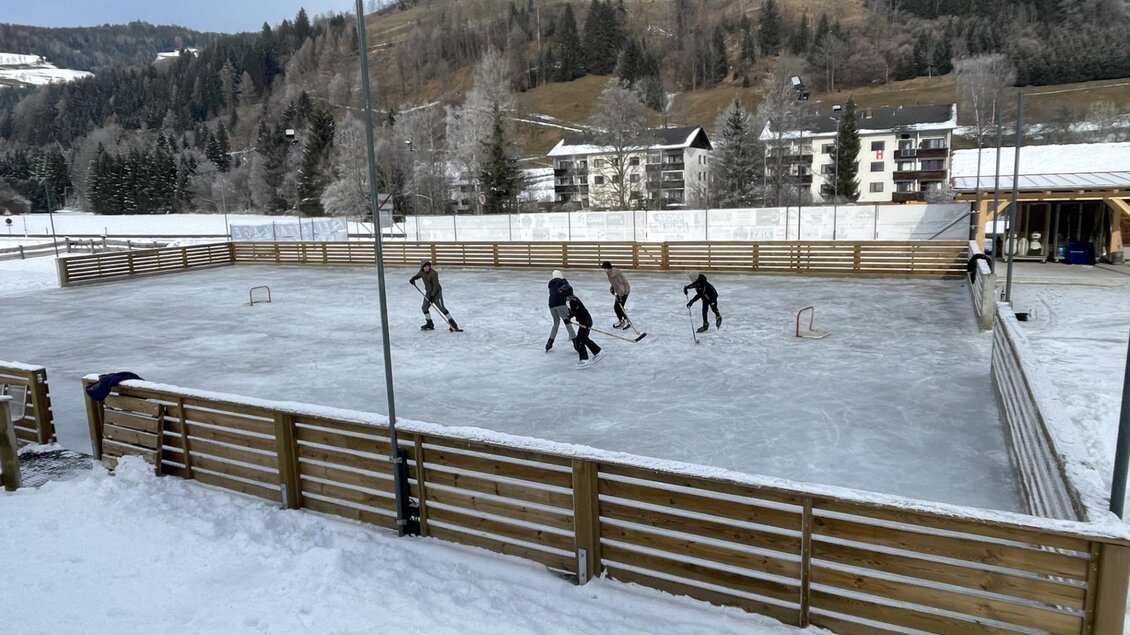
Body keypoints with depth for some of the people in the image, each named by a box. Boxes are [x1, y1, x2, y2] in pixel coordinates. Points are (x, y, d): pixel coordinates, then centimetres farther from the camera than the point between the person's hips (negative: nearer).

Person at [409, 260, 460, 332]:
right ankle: (430, 324, 22)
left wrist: (432, 295, -27)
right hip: (428, 292, 8)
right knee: (424, 307, 7)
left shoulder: (433, 273, -25)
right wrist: (413, 279, 1)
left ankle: (452, 324, -13)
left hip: (436, 292, -8)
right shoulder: (422, 272, -2)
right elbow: (417, 275, 22)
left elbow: (436, 286, -24)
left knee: (441, 308, -16)